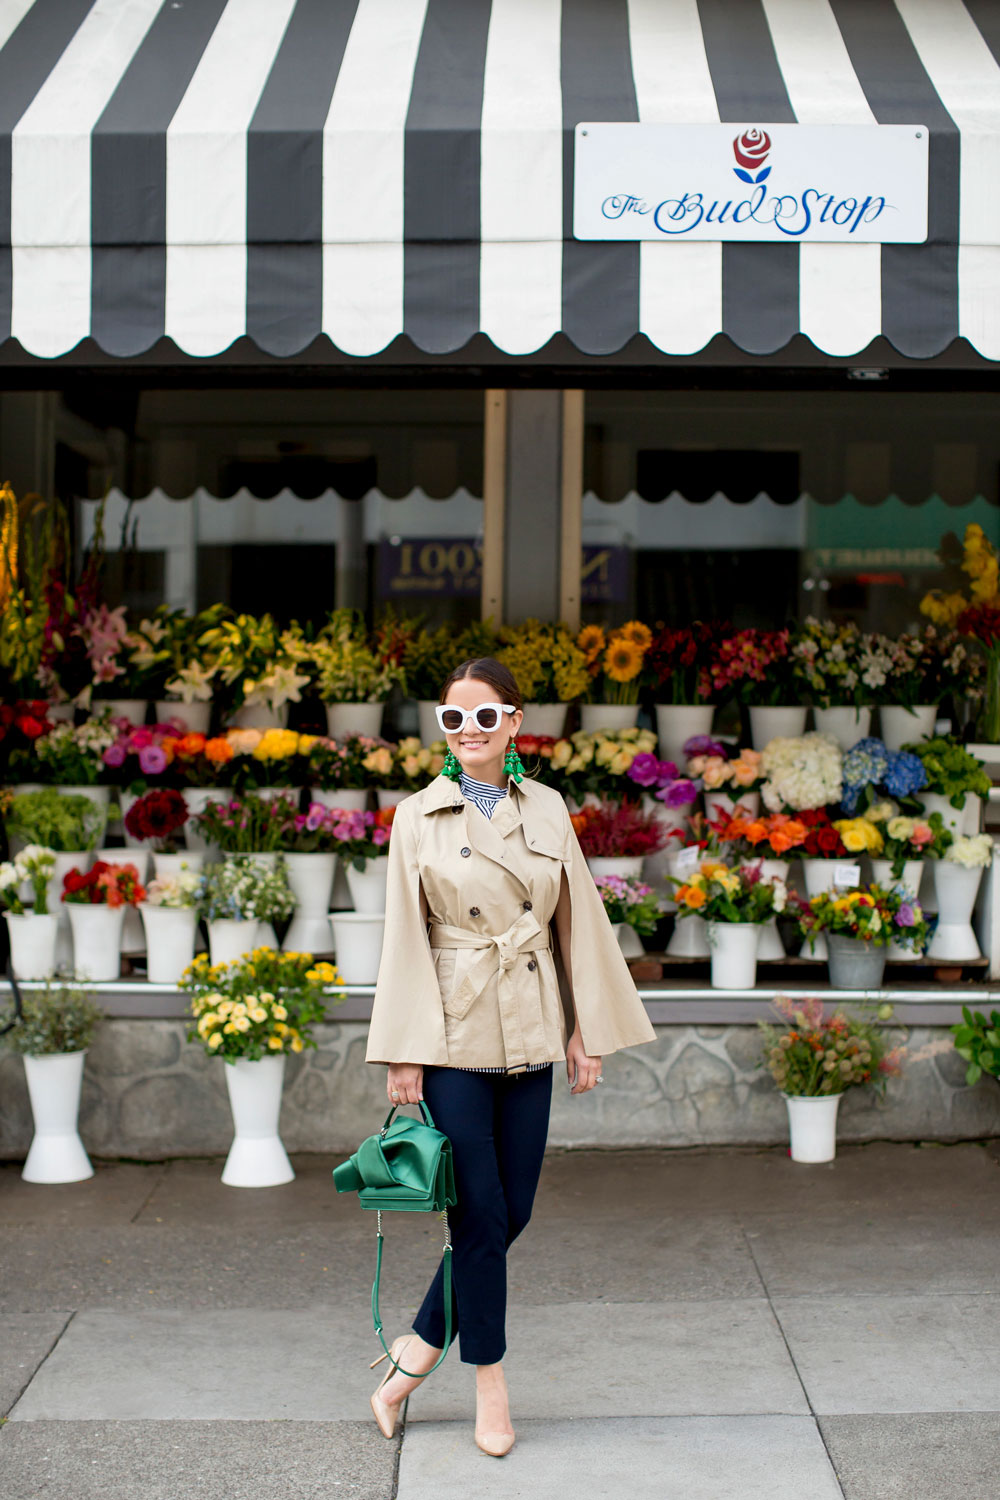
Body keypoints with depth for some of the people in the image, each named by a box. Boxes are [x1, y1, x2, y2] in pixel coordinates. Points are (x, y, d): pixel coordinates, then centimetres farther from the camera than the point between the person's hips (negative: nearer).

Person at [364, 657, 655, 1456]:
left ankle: (418, 1349, 24)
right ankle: (491, 1387, 16)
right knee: (481, 1217, -1)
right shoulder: (418, 816, -2)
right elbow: (405, 939, -2)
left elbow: (577, 920, 10)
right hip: (454, 1032, -4)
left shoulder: (547, 809, 6)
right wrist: (404, 1052, -6)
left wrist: (587, 1030, 6)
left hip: (531, 1032, 4)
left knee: (511, 1212, 6)